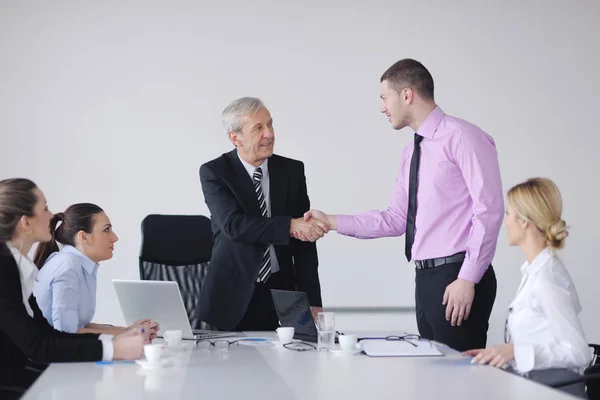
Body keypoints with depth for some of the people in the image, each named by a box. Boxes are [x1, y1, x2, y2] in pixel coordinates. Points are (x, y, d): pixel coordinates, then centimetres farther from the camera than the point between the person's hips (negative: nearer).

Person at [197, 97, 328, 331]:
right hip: (231, 296, -2)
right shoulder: (214, 172, -6)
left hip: (280, 294, 2)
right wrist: (290, 225, -32)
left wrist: (312, 303, -4)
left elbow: (304, 241, 2)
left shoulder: (292, 171, 2)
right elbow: (234, 225, -21)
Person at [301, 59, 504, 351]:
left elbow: (488, 210, -16)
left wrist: (467, 279, -19)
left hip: (457, 277, -9)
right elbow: (395, 220, 15)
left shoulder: (462, 137, -11)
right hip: (426, 278, 9)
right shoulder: (412, 151, 17)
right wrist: (331, 222, 9)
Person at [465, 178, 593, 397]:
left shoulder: (547, 279, -15)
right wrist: (498, 354, 6)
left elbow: (578, 352, -17)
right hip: (529, 386, 8)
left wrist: (515, 350, -22)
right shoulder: (535, 270, 12)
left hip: (552, 389, -8)